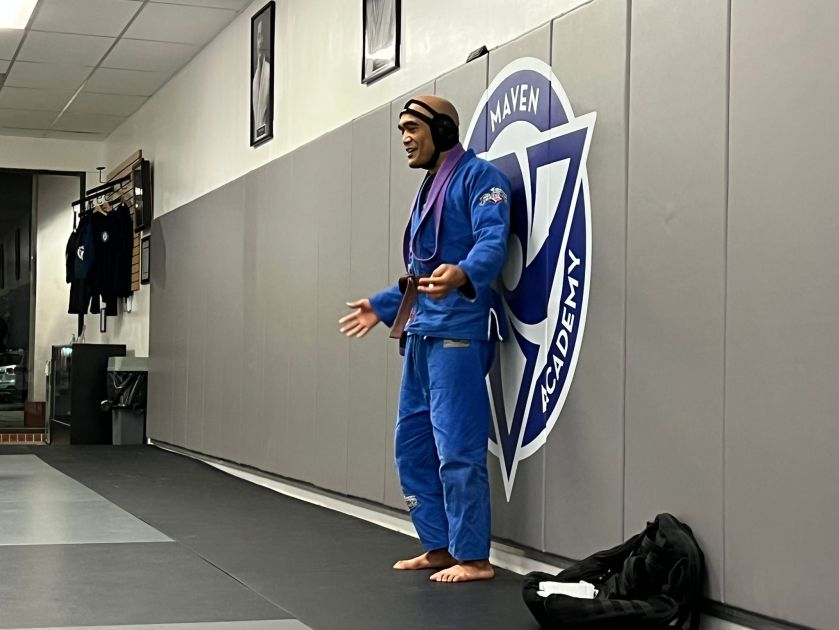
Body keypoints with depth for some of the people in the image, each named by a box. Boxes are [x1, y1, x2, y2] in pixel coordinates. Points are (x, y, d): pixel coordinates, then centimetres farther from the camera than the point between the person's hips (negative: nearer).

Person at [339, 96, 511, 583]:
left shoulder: (478, 177, -7)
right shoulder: (430, 187, 22)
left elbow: (493, 242, -22)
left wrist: (461, 275, -41)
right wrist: (383, 306, 29)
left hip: (459, 329, -10)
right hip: (422, 331, 10)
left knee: (456, 446, -9)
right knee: (413, 444, 13)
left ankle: (473, 557, 0)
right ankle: (440, 547, 22)